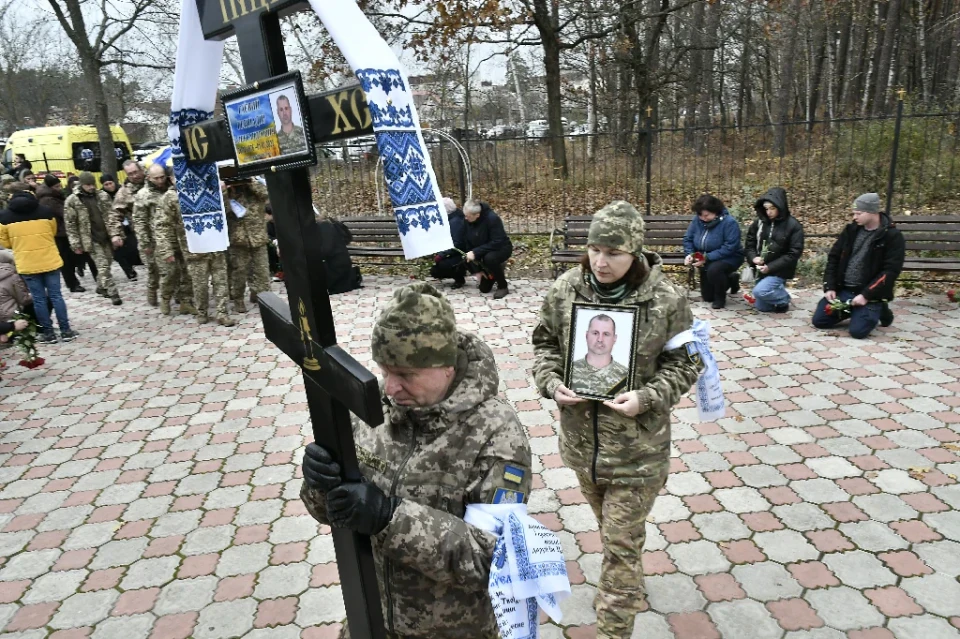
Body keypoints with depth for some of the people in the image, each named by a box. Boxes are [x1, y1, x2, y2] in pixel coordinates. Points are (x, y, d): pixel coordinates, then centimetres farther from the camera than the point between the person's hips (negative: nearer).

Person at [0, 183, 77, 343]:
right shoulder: (45, 211, -3)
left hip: (26, 264, -1)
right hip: (50, 260, 1)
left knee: (38, 299, 7)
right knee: (56, 296, 7)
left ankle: (48, 333, 12)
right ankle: (66, 331, 9)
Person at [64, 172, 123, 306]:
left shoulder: (103, 196, 6)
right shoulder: (72, 201, -5)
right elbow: (70, 224, -4)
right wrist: (76, 244, -7)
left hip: (107, 236, 4)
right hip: (91, 240, -4)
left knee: (107, 264, 12)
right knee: (103, 267, -7)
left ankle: (101, 287, 31)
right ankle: (113, 294, -5)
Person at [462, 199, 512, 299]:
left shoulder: (492, 219, -30)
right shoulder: (466, 221, -13)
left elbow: (497, 243, -32)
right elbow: (468, 244, -8)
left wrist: (475, 252, -36)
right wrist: (477, 269, -10)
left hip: (502, 248, -5)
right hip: (484, 251, 6)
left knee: (489, 258, -40)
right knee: (484, 288, 2)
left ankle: (502, 286, -17)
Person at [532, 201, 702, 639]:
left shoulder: (666, 300, -16)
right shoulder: (564, 290, -8)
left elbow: (686, 362, -6)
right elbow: (545, 343, 4)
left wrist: (647, 398, -21)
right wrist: (552, 383, -14)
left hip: (637, 449, -4)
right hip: (581, 440, 4)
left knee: (622, 546, 7)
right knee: (611, 533, 28)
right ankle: (622, 591, 57)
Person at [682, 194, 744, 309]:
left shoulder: (729, 222, -25)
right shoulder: (697, 220, -10)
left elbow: (729, 247, -31)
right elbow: (687, 238, -2)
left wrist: (707, 258, -37)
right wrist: (689, 254, -22)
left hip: (729, 258, -6)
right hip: (706, 261, 6)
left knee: (714, 270, -41)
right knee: (707, 297, 13)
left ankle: (720, 298, -12)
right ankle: (731, 279, 40)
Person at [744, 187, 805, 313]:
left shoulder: (793, 226, -11)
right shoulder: (759, 222, 1)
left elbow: (794, 253, -14)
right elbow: (749, 244, 7)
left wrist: (770, 267, -21)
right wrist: (753, 257, -15)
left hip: (779, 271, -5)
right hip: (761, 269, 5)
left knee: (759, 291, -28)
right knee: (760, 307, 7)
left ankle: (784, 300, 1)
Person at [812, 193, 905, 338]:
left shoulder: (892, 236, -9)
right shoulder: (851, 230, 7)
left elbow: (891, 271, -14)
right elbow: (833, 258, 9)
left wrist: (866, 295, -21)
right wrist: (829, 287, -2)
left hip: (869, 294, -5)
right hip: (842, 289, 5)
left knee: (857, 331, -20)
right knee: (818, 320, -5)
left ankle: (878, 310, 13)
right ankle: (850, 310, 21)